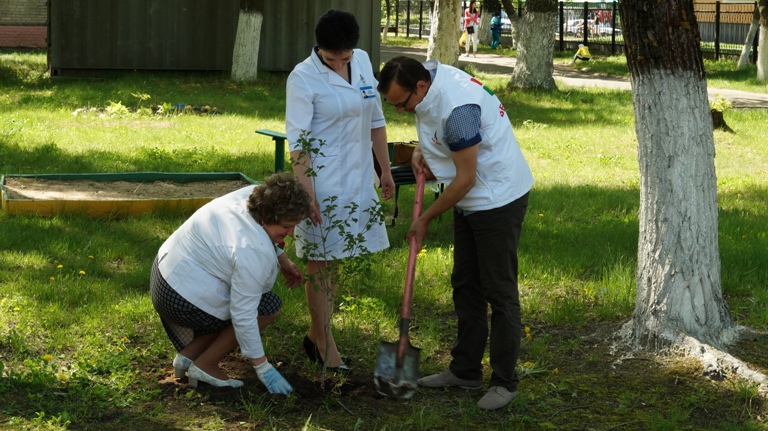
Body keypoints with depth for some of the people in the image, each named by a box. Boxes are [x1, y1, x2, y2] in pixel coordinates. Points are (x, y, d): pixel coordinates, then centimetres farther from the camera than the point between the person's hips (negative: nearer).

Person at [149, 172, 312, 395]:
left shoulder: (254, 195, -5)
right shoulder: (252, 251, -30)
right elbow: (243, 315, -26)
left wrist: (283, 261, 20)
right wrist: (262, 367, -19)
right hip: (186, 300, -10)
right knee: (269, 307, -5)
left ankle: (188, 354, 14)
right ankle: (205, 365, 0)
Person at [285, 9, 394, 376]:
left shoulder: (363, 62, 4)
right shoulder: (303, 77, -14)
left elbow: (376, 120, 13)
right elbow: (297, 141, -16)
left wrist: (385, 170, 15)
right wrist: (307, 194, -21)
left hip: (357, 178, 6)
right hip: (323, 182, -6)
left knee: (334, 258, 14)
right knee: (320, 262, 2)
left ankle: (316, 335, 26)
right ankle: (325, 345, 12)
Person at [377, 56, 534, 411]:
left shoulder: (457, 108, -31)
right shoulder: (430, 74, -3)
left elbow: (465, 178, -24)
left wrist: (426, 219, -12)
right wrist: (421, 150, 0)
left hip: (498, 200, -10)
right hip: (470, 201, 10)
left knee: (499, 292, -3)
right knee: (465, 285, 15)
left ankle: (504, 382, 6)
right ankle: (465, 370, 26)